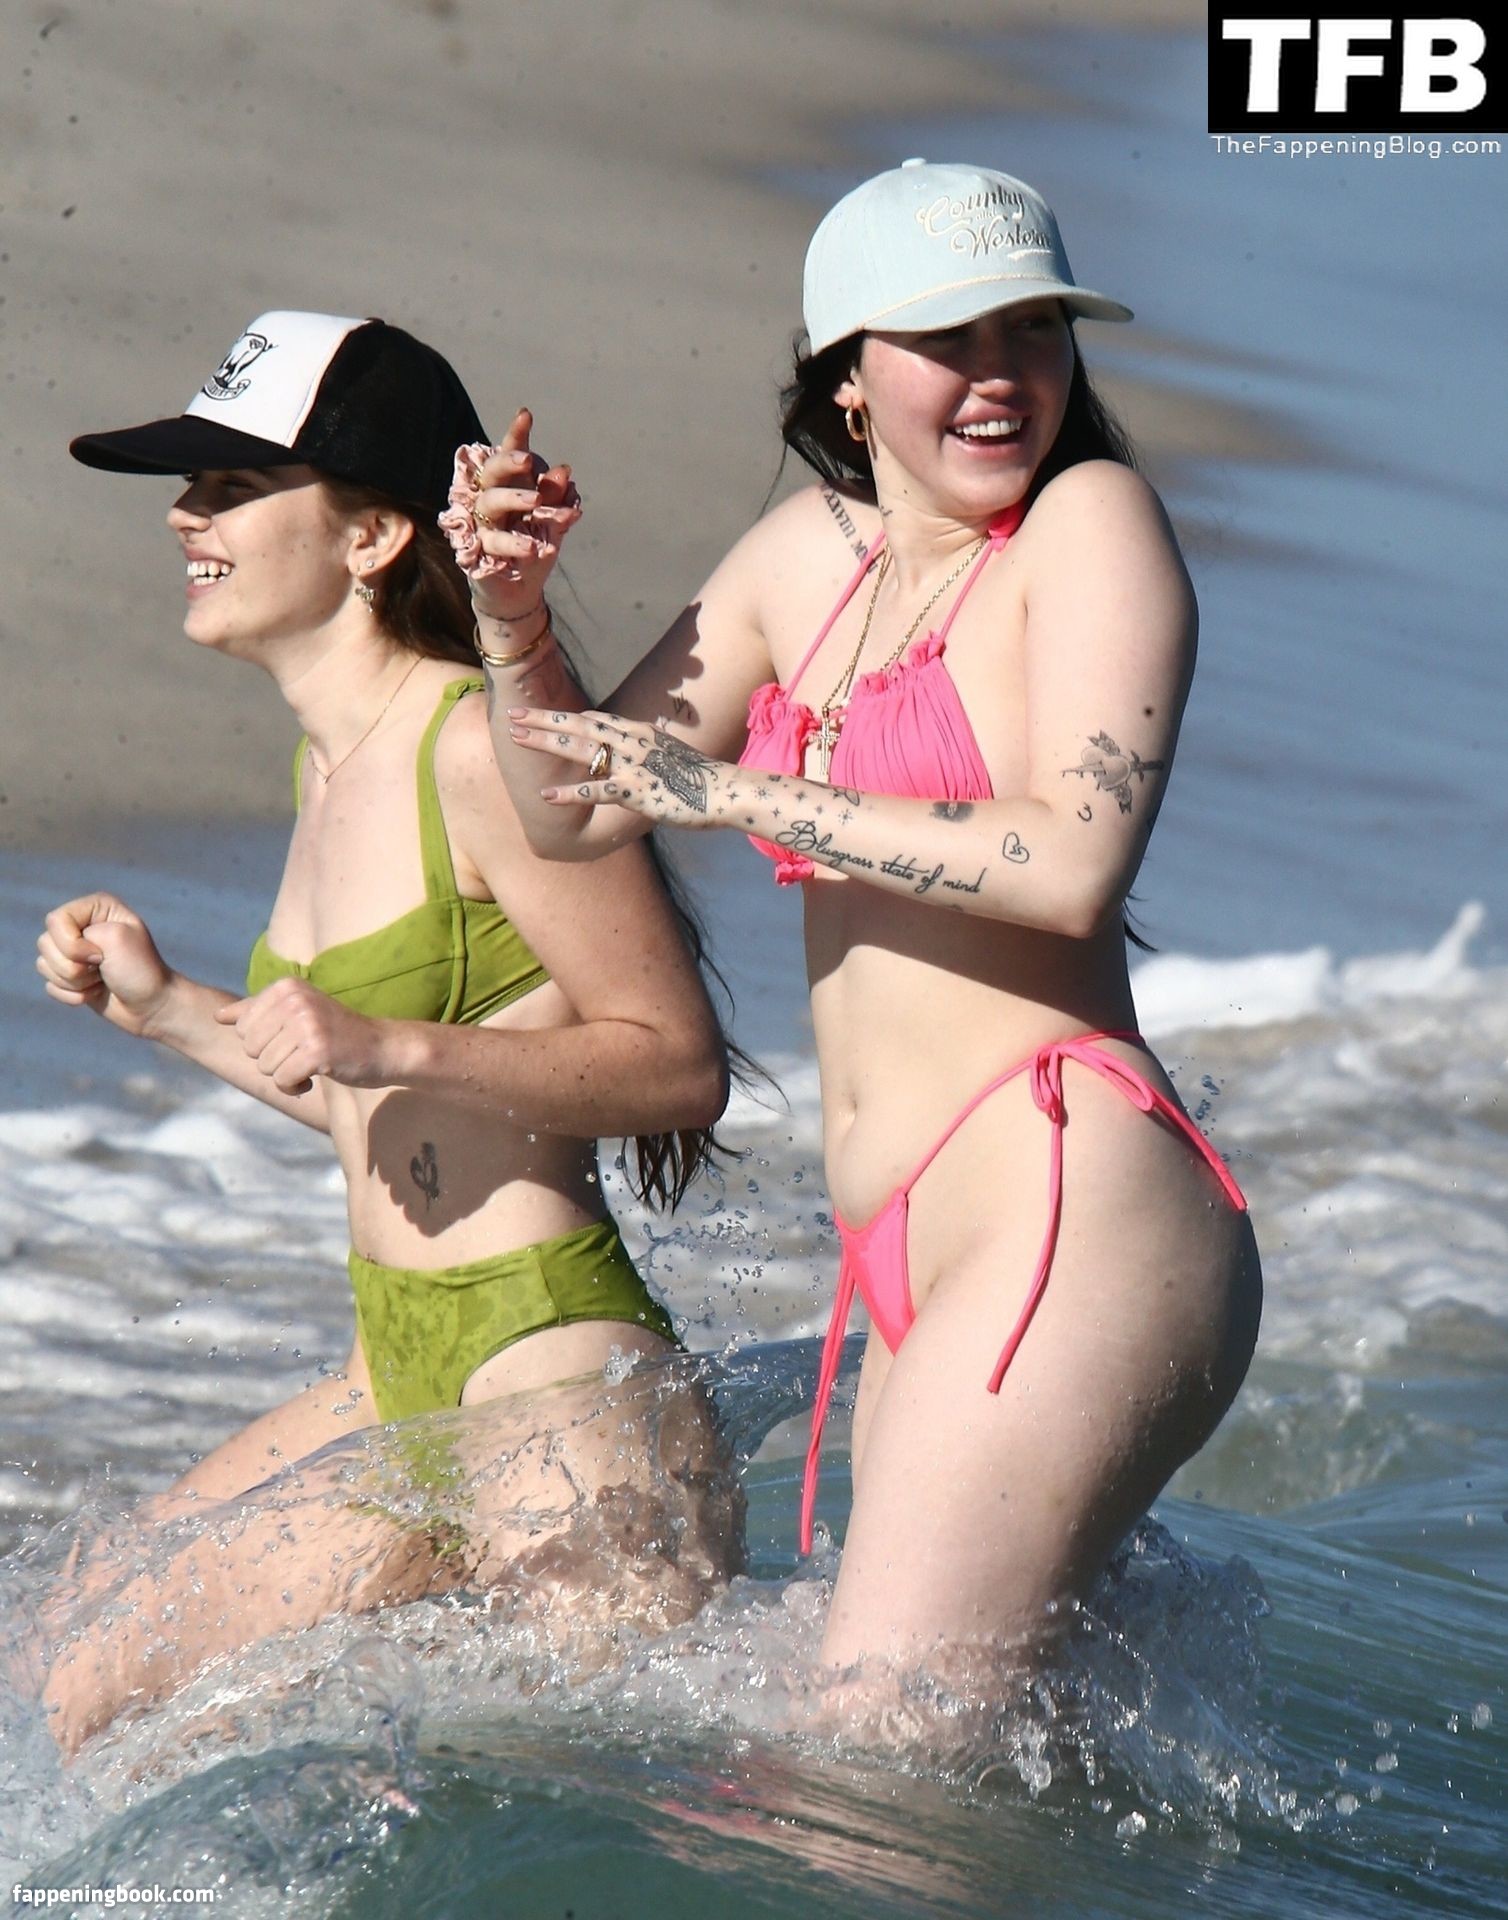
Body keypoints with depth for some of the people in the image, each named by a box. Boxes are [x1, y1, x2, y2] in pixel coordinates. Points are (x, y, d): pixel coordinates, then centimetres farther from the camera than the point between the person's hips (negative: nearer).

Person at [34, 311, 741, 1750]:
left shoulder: (482, 752, -16)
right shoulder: (329, 763, 13)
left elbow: (679, 1064, -15)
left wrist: (387, 1043, -23)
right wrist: (166, 1011, 16)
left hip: (557, 1384, -10)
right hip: (405, 1378, 10)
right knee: (94, 1694, 13)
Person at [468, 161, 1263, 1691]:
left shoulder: (1089, 519, -4)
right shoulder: (815, 550, 16)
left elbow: (1073, 862, -18)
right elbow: (572, 813, 23)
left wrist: (740, 793, -13)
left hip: (1073, 1216, -8)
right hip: (910, 1270, 8)